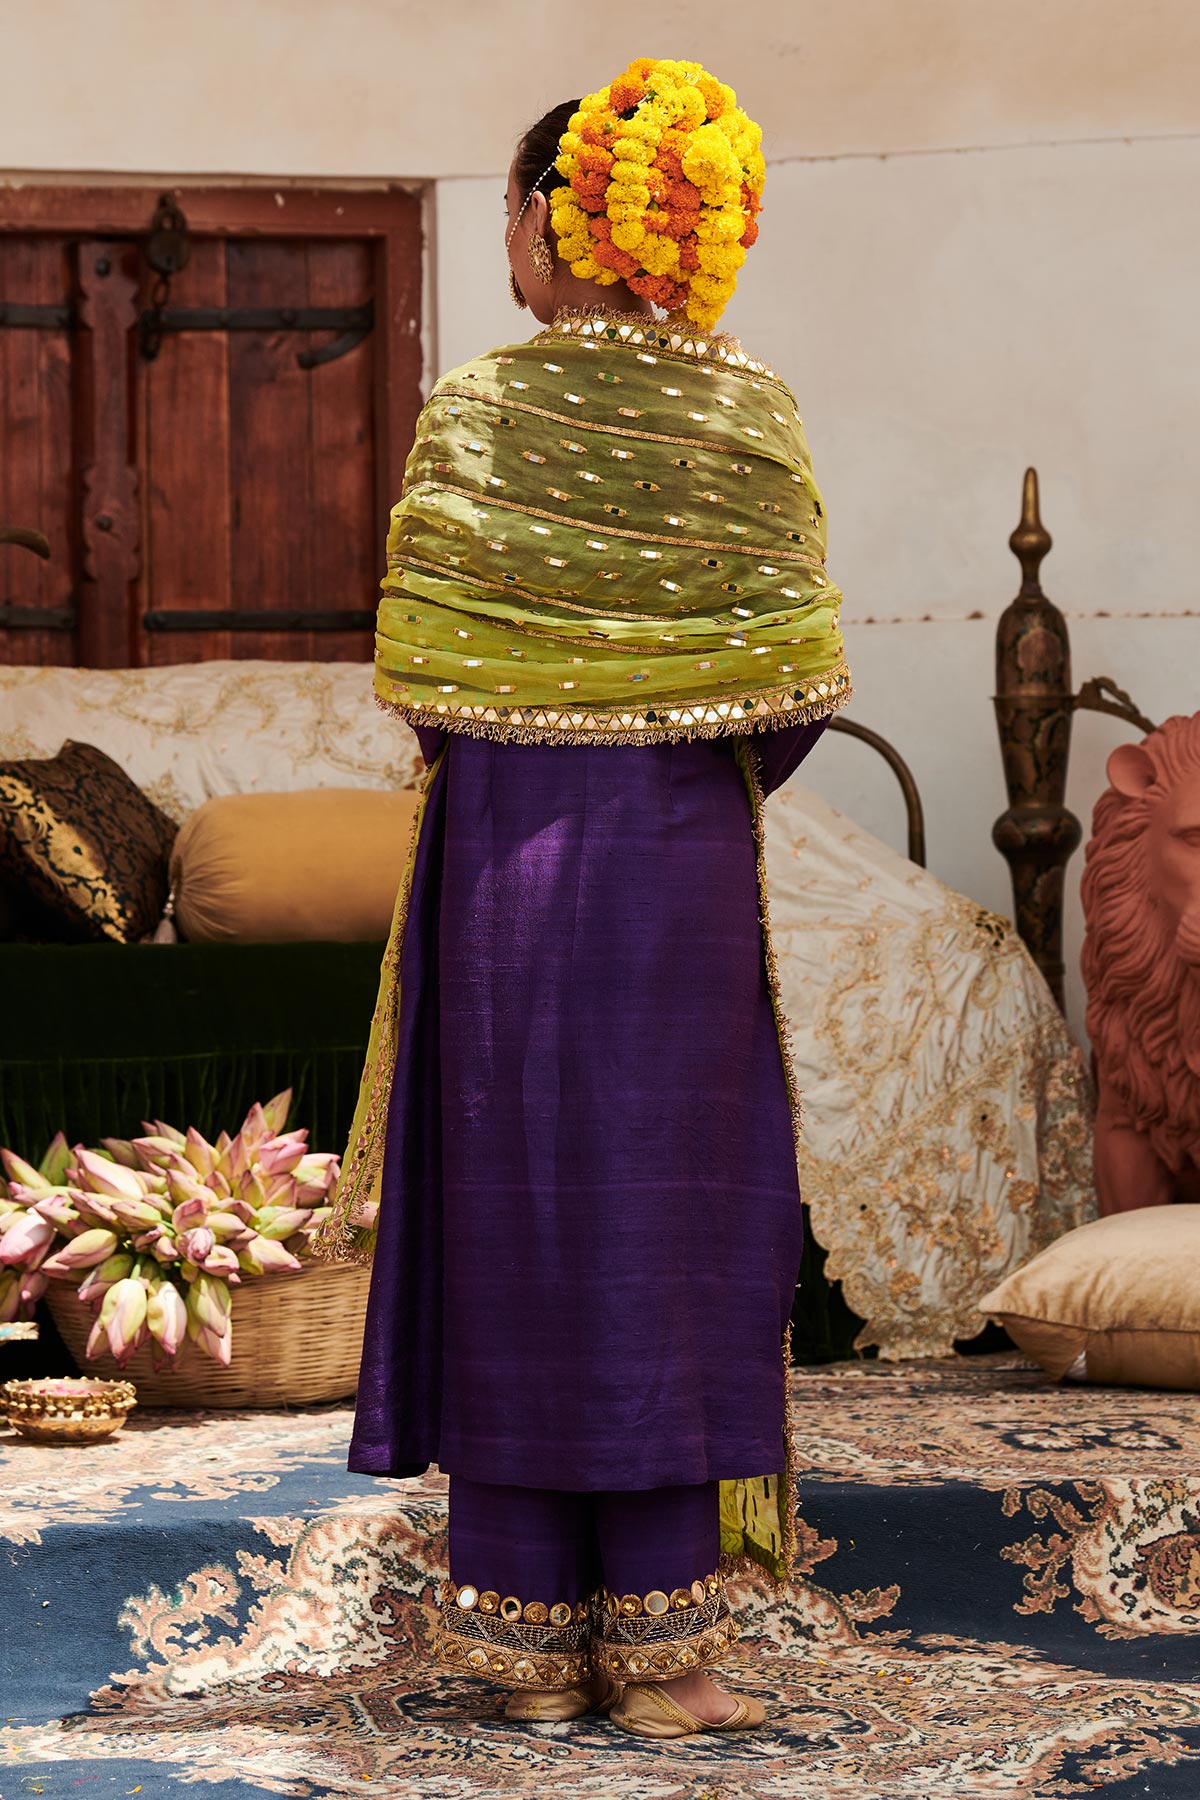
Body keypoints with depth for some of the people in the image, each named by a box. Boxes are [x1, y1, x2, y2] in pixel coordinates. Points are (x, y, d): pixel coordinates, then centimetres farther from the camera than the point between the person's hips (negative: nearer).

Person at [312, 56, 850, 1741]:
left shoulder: (476, 410, -5)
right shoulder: (750, 416, -2)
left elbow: (417, 672, -3)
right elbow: (796, 682, -2)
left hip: (502, 852, 0)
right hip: (684, 865, 0)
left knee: (511, 1222, 6)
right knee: (670, 1224, 5)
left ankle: (526, 1628, 10)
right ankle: (661, 1643, 5)